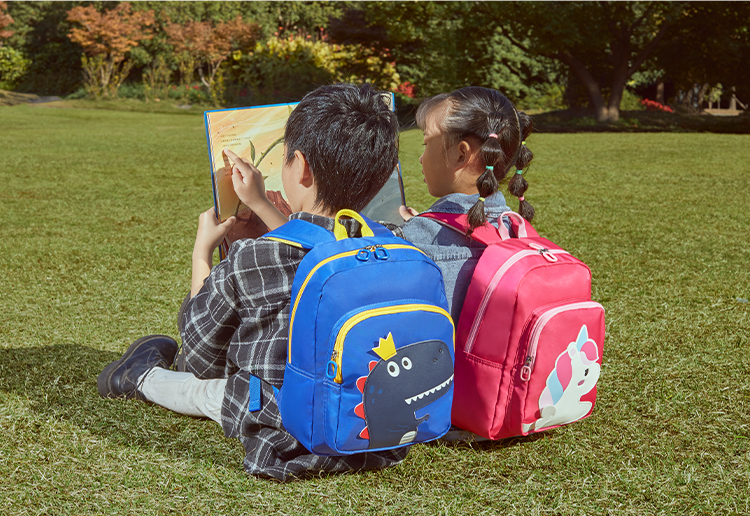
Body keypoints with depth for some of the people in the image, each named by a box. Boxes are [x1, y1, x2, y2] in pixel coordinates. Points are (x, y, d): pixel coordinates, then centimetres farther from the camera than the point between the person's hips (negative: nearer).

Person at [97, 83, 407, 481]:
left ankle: (144, 376, 51)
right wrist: (263, 206, 27)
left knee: (208, 388, 25)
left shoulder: (247, 261, -23)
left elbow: (202, 358, -2)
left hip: (290, 448, -5)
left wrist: (202, 253, 9)